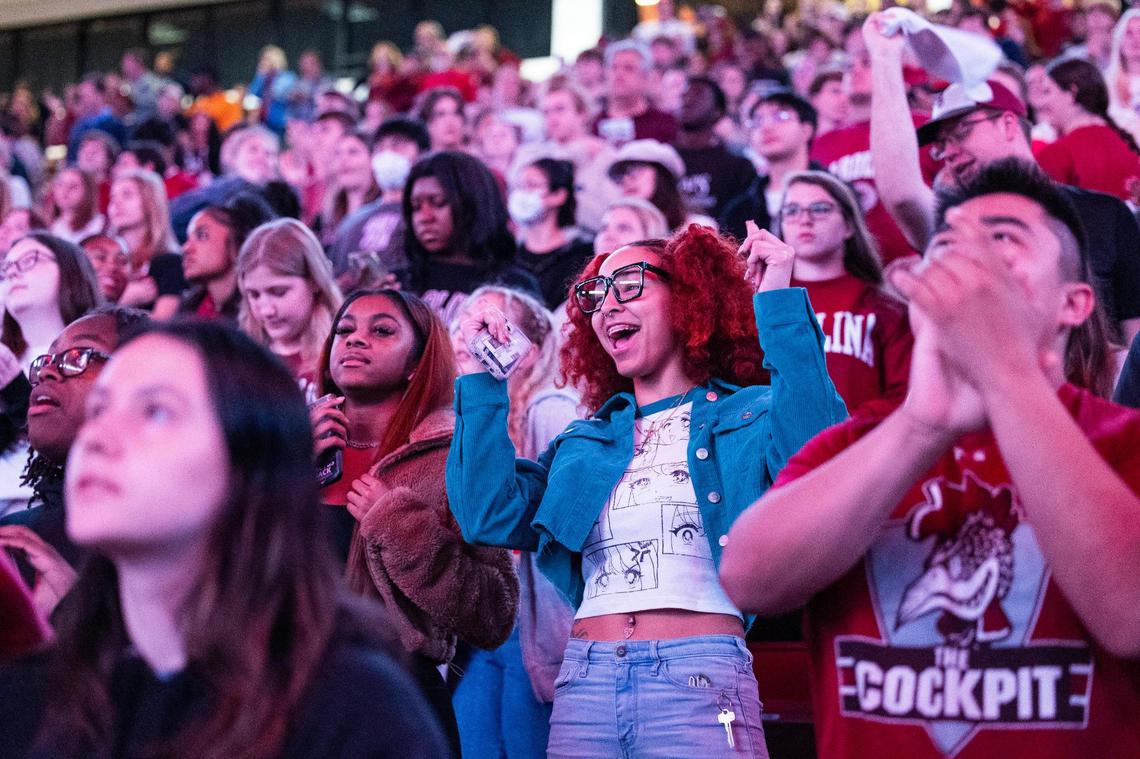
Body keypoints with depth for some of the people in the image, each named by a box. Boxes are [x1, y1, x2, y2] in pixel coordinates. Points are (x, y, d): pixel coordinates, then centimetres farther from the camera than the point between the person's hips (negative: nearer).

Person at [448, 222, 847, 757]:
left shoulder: (749, 415, 9)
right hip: (584, 679, 4)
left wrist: (780, 306, -14)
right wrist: (483, 381, 9)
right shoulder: (583, 441, 22)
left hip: (701, 677, -4)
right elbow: (493, 517, 8)